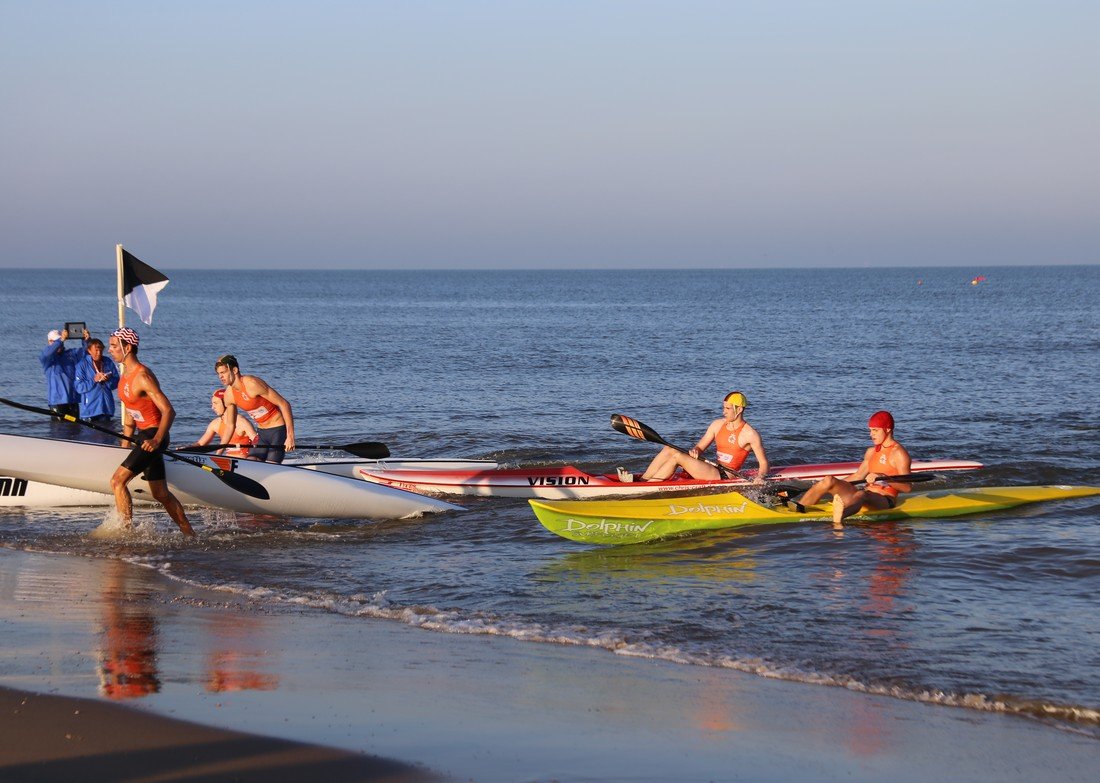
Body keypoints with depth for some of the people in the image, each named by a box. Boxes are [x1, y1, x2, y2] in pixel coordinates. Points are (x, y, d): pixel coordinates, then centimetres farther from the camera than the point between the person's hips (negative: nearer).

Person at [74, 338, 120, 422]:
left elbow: (116, 382, 5)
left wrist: (108, 380, -16)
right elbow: (79, 387, -10)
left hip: (106, 406, 3)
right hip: (90, 408, -3)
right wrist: (94, 380, -20)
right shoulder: (82, 365, -5)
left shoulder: (108, 362, 5)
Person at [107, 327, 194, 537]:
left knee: (118, 481, -17)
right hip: (144, 436, 10)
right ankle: (189, 534, 22)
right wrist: (126, 444, 19)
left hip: (153, 436, -10)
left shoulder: (142, 377, -19)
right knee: (160, 494, 14)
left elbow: (169, 411, -24)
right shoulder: (126, 374, 10)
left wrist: (156, 440, -34)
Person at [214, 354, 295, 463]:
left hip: (278, 430, -8)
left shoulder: (252, 384, -23)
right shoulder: (229, 395, 1)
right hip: (261, 431, 8)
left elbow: (284, 404, -21)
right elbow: (230, 425, 14)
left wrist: (290, 436, -24)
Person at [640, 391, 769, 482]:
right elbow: (700, 447, 16)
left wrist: (760, 477, -27)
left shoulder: (750, 434, -7)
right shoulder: (717, 425, 13)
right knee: (669, 450, -9)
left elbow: (764, 463, -6)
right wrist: (695, 451, -8)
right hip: (714, 471, 7)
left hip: (725, 477, -7)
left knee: (677, 456, -21)